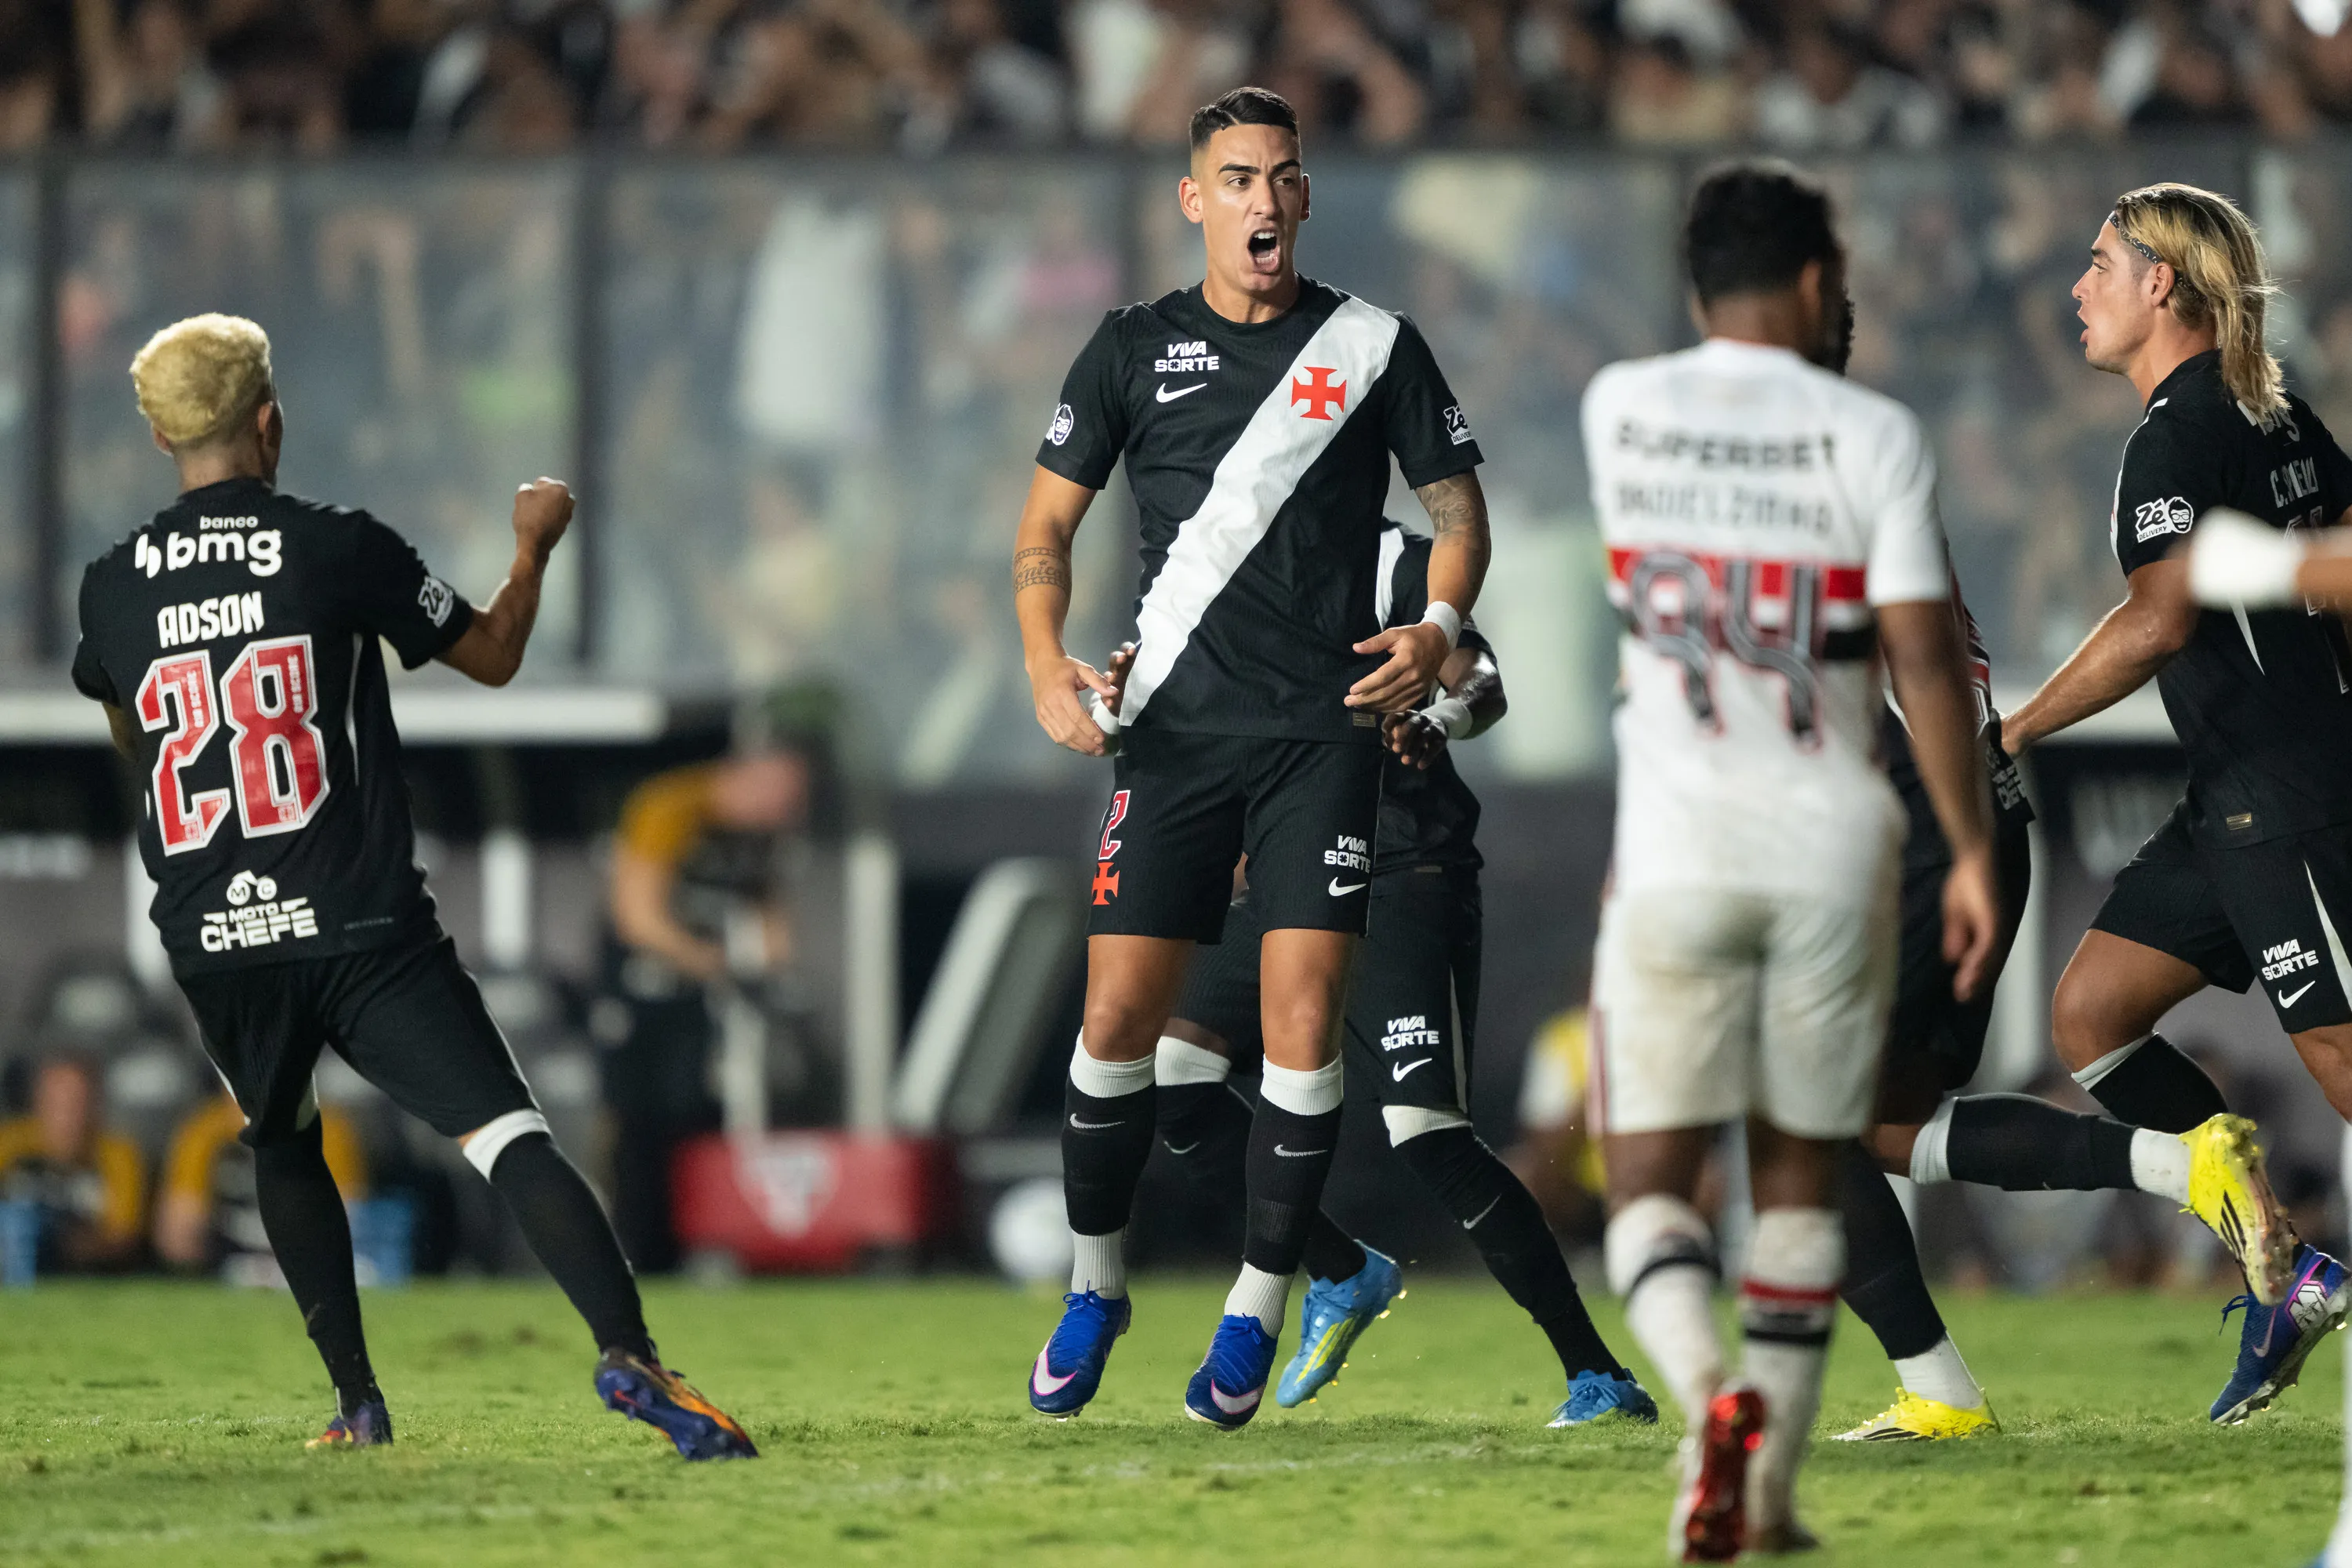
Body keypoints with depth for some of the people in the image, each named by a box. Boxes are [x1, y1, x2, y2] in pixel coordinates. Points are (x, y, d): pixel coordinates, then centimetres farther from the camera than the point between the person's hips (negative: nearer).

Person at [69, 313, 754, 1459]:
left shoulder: (112, 589, 5)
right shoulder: (339, 549, -4)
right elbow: (492, 654, 10)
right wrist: (534, 545, 27)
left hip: (213, 943, 3)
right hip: (362, 931, -3)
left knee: (284, 1151, 26)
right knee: (506, 1136, -11)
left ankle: (356, 1402, 21)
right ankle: (626, 1352, -29)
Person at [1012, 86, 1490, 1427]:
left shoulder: (1374, 346, 5)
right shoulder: (1135, 349, 8)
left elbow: (1459, 509, 9)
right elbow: (1049, 525, 11)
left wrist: (1439, 631, -11)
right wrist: (1048, 663, -7)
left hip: (1324, 727, -1)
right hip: (1174, 724, 1)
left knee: (1305, 1019, -9)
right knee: (1121, 1015, -2)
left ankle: (1260, 1307, 2)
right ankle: (1096, 1286, 17)